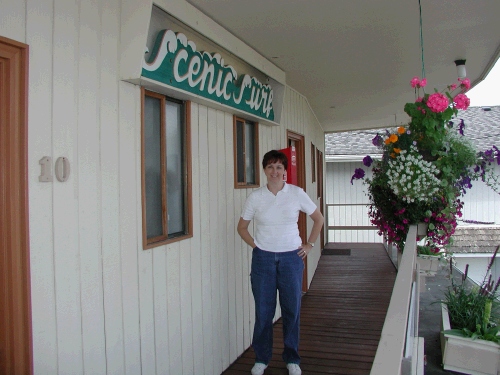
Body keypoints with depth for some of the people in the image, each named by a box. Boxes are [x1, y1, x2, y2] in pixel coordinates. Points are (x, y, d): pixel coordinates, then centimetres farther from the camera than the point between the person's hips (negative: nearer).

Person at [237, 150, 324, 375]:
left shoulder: (297, 193, -3)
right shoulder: (255, 197, -2)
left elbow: (318, 219, 8)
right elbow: (242, 227, 10)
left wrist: (309, 245, 5)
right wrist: (254, 245, 0)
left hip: (291, 258, 0)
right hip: (263, 259, 0)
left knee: (292, 310, 8)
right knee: (263, 311, 7)